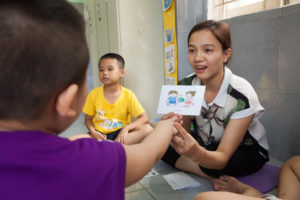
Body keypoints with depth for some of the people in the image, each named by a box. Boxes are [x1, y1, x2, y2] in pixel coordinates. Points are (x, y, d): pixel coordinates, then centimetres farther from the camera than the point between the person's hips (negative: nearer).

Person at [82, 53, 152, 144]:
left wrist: (126, 128, -26)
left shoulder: (128, 95, -6)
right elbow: (88, 119, 8)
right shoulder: (94, 94, -2)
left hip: (120, 133, 0)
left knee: (147, 129, -28)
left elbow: (144, 118, -9)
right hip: (100, 134, 1)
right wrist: (93, 132, -14)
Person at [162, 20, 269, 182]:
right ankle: (214, 178, -11)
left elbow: (223, 157, -30)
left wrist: (197, 154, -53)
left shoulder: (242, 96, -29)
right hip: (204, 146, 5)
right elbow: (183, 133, -15)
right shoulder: (185, 86, -16)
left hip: (246, 150, -4)